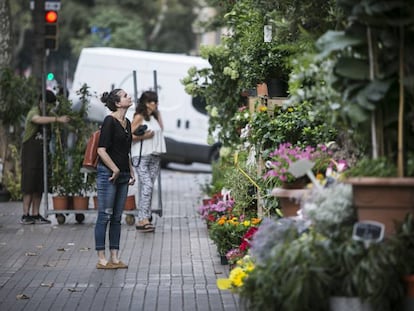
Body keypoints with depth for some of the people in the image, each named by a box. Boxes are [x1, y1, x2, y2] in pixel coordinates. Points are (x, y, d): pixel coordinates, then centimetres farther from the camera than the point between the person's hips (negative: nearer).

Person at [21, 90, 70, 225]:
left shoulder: (47, 114, 14)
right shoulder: (33, 112, -11)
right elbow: (38, 119, -36)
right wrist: (57, 119, -46)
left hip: (42, 153, 8)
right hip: (30, 153, -8)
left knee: (39, 186, 6)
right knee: (29, 185, -8)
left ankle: (35, 215, 9)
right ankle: (25, 215, -7)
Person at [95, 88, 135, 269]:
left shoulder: (127, 123, 13)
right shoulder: (110, 121, -12)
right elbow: (101, 150, -17)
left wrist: (131, 172, 16)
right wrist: (115, 170, -14)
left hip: (122, 175, 8)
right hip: (107, 173, -8)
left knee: (117, 218, 9)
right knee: (105, 215, -3)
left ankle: (115, 258, 13)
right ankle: (101, 259, 1)